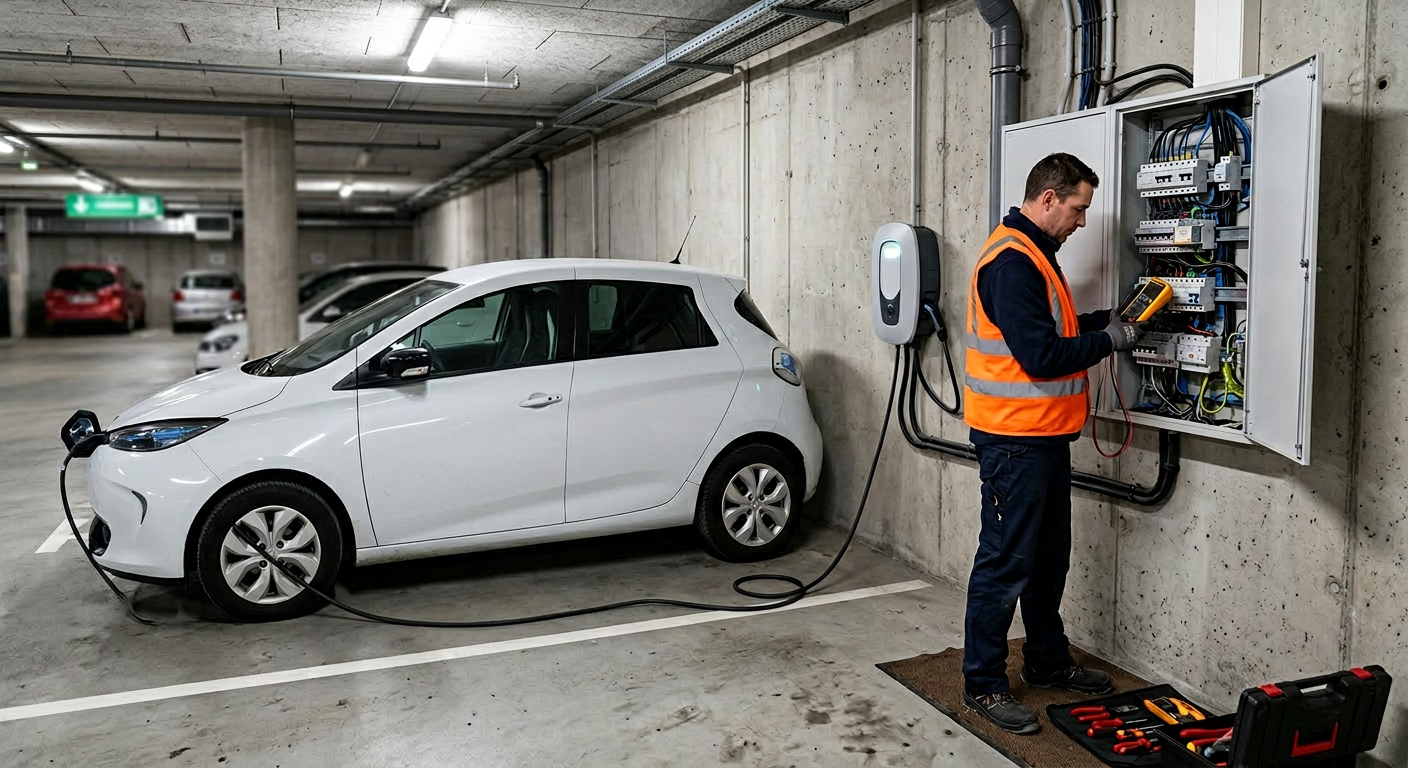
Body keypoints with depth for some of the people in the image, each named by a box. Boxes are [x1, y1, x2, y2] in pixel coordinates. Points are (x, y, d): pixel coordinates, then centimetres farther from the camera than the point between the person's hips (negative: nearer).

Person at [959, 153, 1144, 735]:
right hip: (1014, 439, -11)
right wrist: (1109, 340, -11)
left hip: (1045, 437, 11)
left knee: (1049, 557, 20)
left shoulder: (1033, 255, 16)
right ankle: (983, 685, 9)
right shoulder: (1011, 260, -19)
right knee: (1006, 564, -2)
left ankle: (1048, 661, 35)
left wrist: (1111, 318, 8)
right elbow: (1040, 355, -23)